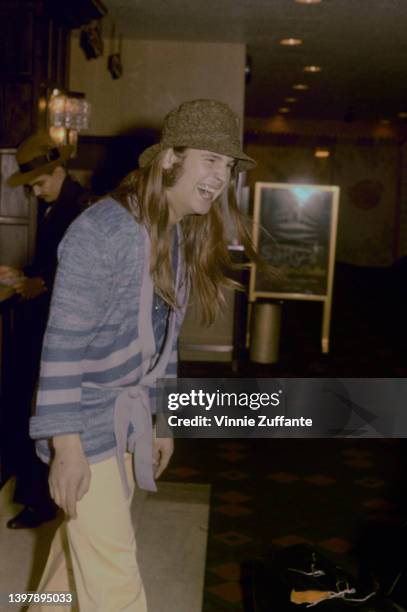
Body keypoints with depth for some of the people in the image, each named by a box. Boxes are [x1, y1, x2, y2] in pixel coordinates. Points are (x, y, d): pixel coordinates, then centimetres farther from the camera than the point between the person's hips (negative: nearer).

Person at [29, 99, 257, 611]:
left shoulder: (183, 240, 5)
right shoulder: (104, 229, -21)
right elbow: (63, 342, -22)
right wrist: (67, 443, -22)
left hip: (131, 415, 8)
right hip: (87, 416, -8)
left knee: (85, 541, 20)